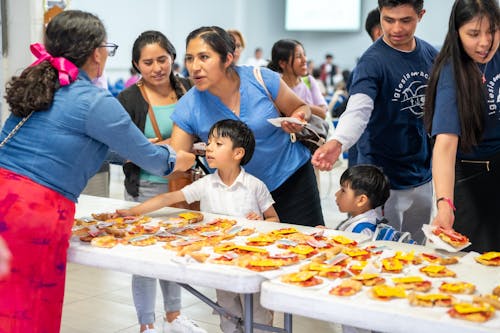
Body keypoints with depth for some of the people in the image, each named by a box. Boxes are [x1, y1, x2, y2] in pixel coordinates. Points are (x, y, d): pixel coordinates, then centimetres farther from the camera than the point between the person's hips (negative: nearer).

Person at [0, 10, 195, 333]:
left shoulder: (40, 86, 16)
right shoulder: (96, 103, -7)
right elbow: (152, 159, 2)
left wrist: (154, 148, 39)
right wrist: (183, 160, 26)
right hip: (34, 213, -7)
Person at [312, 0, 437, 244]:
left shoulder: (430, 55, 2)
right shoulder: (373, 61, -17)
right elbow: (358, 110, -31)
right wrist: (337, 143, -49)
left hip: (422, 177, 6)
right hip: (383, 181, -6)